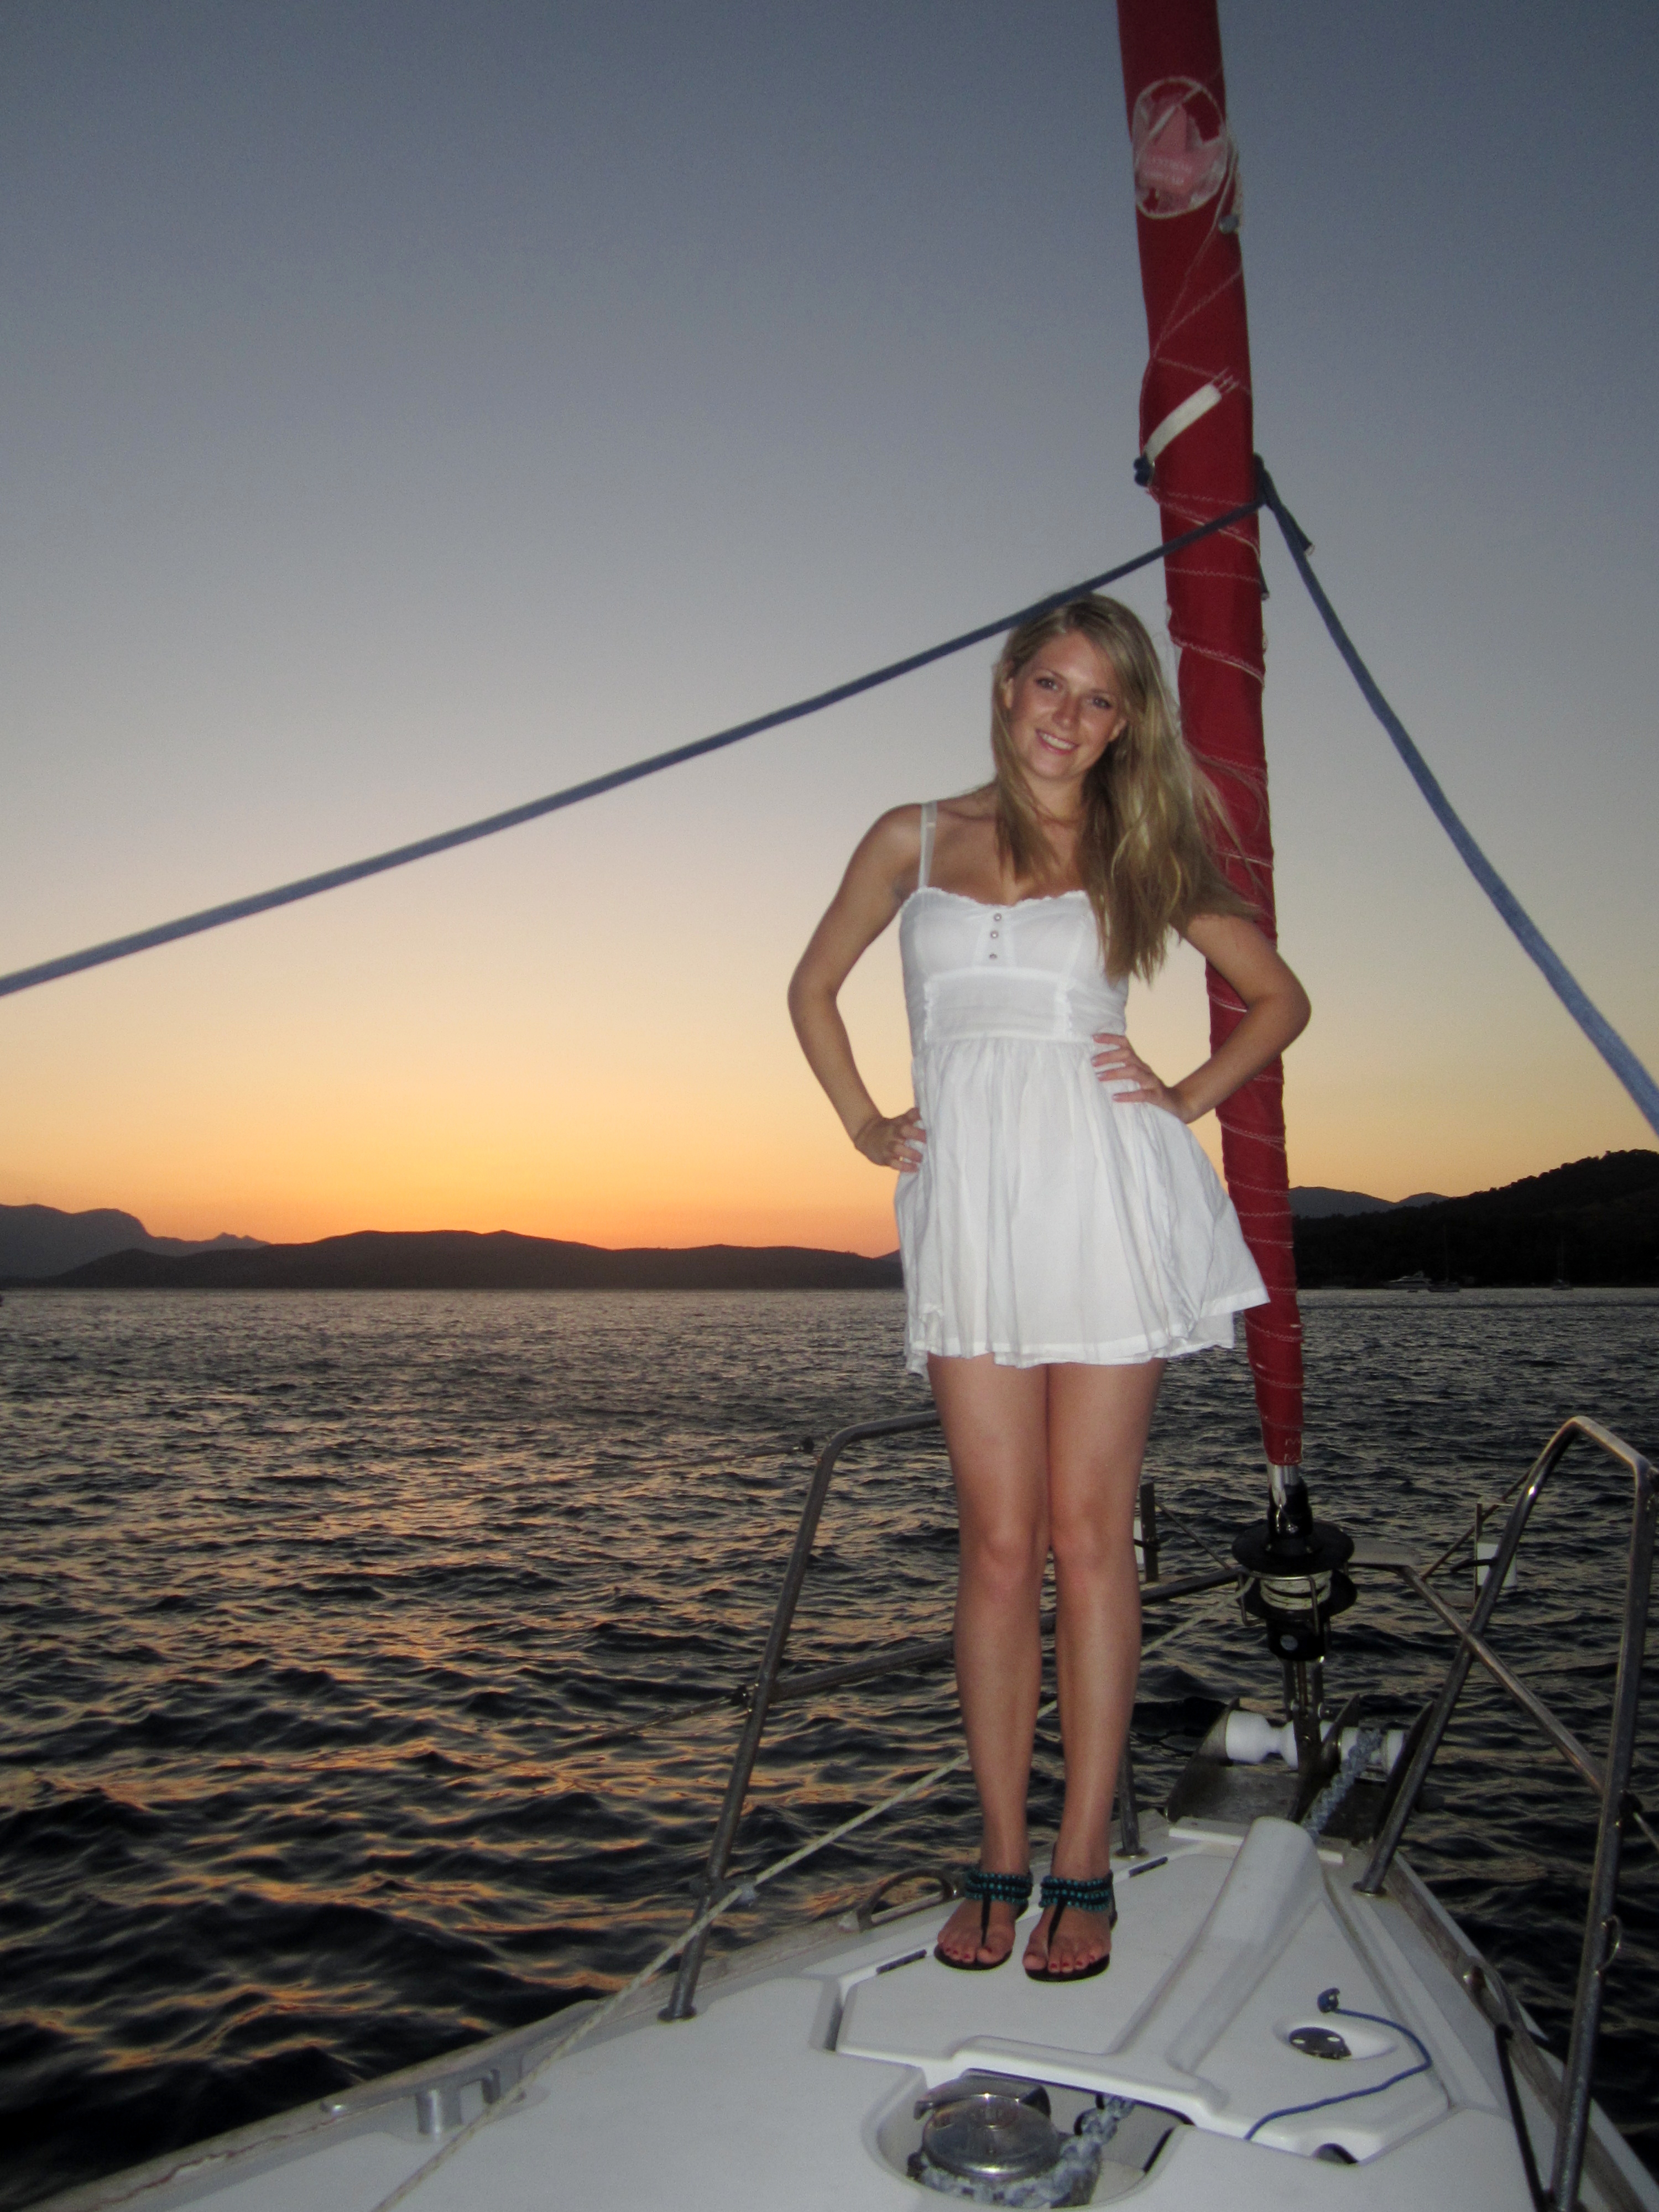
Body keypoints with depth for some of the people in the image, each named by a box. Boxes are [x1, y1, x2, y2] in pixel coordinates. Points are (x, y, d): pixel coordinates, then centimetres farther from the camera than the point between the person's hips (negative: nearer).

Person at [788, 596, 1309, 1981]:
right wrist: (862, 1124, 11)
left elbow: (1281, 999, 17)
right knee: (1001, 1543, 1)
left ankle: (1084, 1867, 12)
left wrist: (1187, 1100, 4)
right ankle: (1001, 1859, 14)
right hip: (969, 1204, 1)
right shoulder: (916, 840, 13)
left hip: (1102, 1196, -1)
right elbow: (814, 990, 22)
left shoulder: (1136, 856, 10)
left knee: (1088, 1535, 1)